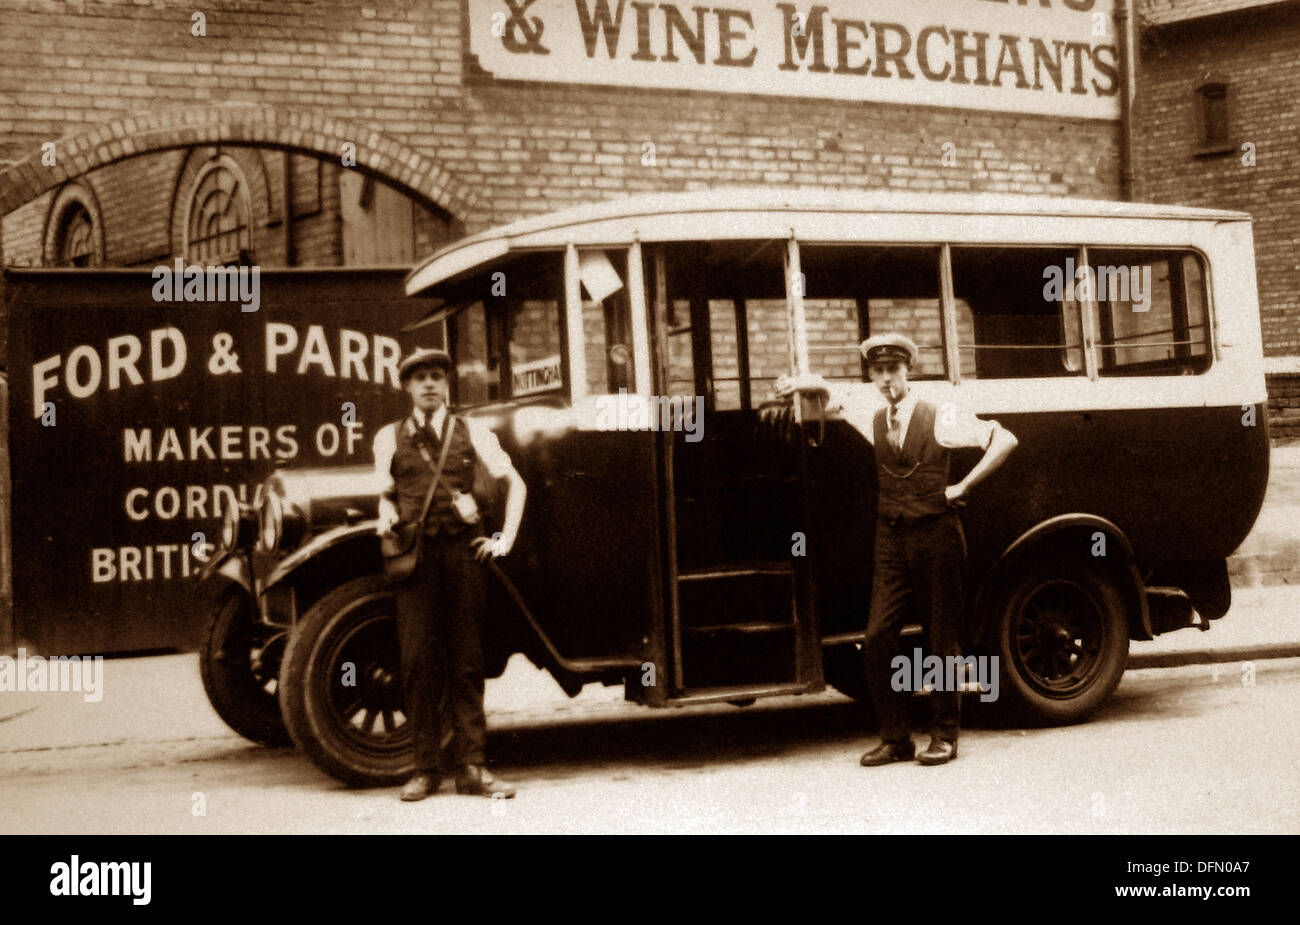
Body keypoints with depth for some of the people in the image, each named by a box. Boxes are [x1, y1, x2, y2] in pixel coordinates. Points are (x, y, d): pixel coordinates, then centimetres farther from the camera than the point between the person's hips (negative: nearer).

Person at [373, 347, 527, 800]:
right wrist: (387, 516, -2)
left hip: (463, 550, 0)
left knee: (466, 661, 1)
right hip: (415, 554, 0)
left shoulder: (471, 432, 12)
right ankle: (426, 767, 4)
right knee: (419, 660, -3)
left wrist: (505, 539, 7)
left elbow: (513, 482, 15)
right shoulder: (390, 437, 13)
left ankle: (471, 767, 4)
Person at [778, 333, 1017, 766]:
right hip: (891, 543, 4)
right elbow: (832, 397, 24)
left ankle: (944, 737, 14)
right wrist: (802, 384, 2)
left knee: (942, 642, 3)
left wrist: (963, 486, -8)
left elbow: (1005, 440, -7)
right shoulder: (872, 422, 10)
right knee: (876, 641, -5)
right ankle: (894, 739, 5)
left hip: (937, 538, -4)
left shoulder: (941, 417, -3)